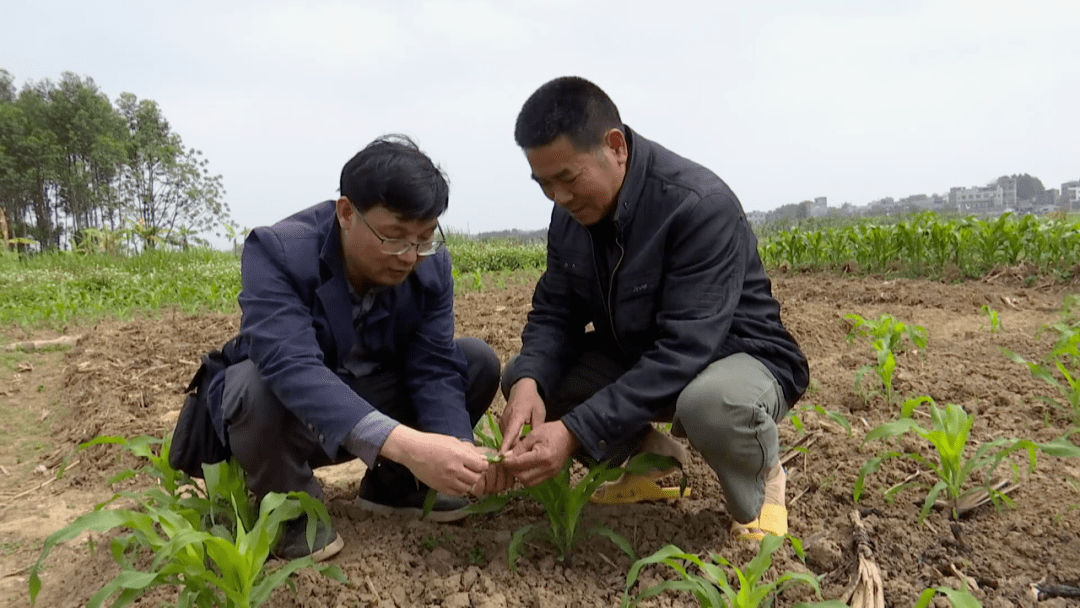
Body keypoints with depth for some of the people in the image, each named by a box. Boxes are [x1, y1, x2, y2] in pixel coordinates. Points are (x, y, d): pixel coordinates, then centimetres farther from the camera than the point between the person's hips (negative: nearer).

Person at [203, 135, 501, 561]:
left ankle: (392, 482, 7)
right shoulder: (277, 253, -28)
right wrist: (402, 443, -55)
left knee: (478, 362, -12)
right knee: (257, 385, -38)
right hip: (288, 411, -4)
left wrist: (458, 452, -37)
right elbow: (292, 368, -43)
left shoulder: (431, 266, -14)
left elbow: (434, 370, -17)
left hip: (372, 404, 5)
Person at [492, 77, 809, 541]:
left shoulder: (700, 206, -29)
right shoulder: (570, 214, -6)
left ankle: (760, 482, -3)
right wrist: (528, 381, -27)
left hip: (735, 357, -6)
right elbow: (553, 315, -4)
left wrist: (575, 432, -40)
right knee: (523, 378, -10)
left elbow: (684, 351, -34)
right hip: (631, 357, 7)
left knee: (713, 402, -41)